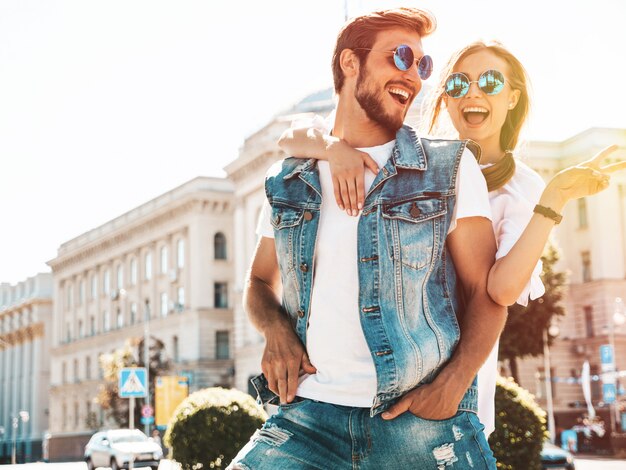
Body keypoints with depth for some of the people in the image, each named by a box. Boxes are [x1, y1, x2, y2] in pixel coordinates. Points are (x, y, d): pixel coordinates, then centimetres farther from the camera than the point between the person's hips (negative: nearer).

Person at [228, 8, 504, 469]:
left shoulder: (450, 169, 7)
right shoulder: (289, 182, 13)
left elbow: (486, 292, 4)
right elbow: (260, 283, 23)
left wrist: (451, 385, -12)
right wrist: (276, 329, 0)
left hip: (421, 416, -1)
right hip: (309, 412, 2)